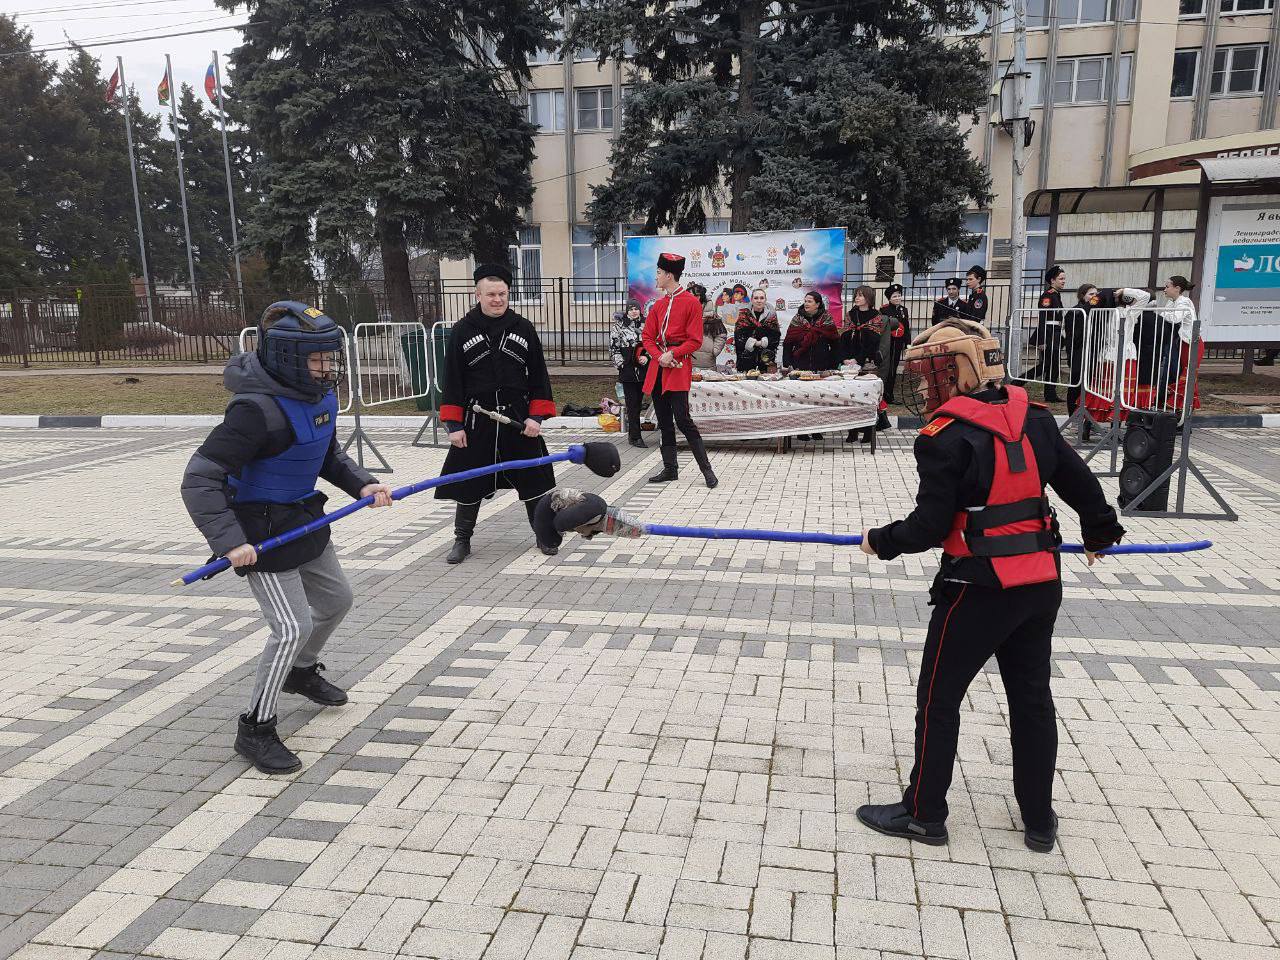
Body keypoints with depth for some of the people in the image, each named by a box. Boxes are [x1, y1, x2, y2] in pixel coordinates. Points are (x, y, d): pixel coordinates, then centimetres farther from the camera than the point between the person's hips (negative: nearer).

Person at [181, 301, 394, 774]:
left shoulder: (320, 396, -2)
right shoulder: (258, 410, -29)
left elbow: (329, 455, 15)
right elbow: (199, 479, -28)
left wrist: (362, 484, -1)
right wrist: (229, 540, -35)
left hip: (304, 518, 9)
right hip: (261, 531, -9)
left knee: (336, 598, 22)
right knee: (292, 627, -10)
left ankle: (302, 672, 49)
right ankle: (255, 730, 9)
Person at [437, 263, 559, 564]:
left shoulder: (524, 328, 3)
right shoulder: (462, 331, -1)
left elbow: (538, 376, 5)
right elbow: (452, 380, -1)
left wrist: (536, 416, -4)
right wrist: (454, 424, -5)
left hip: (518, 417, 1)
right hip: (476, 421, -1)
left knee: (532, 478, 7)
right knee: (469, 482, 6)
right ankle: (462, 540, 22)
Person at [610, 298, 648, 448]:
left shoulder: (645, 325, 9)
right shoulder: (619, 326, 1)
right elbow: (613, 348, 1)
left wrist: (647, 357, -4)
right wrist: (621, 364, -7)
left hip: (643, 369, 4)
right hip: (627, 369, -4)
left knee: (638, 402, 10)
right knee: (632, 404, -7)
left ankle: (632, 434, 21)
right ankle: (635, 437, -5)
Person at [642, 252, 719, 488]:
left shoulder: (691, 302, -5)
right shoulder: (658, 304, 14)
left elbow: (695, 341, -7)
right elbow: (647, 337, 12)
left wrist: (672, 354, -17)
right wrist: (659, 356, -6)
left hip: (678, 366, -7)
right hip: (658, 366, 7)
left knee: (683, 419, -12)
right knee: (664, 422, 10)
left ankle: (706, 469, -3)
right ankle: (670, 469, 19)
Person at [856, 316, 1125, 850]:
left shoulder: (947, 437, -15)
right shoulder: (1032, 419, 4)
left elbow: (929, 526, -17)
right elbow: (1079, 481, 13)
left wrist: (881, 541, 1)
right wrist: (1100, 530, 31)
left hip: (980, 586, -7)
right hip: (1042, 583, 7)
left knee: (938, 698, 8)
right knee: (1032, 696, 19)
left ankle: (923, 813, 21)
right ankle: (1039, 820, 31)